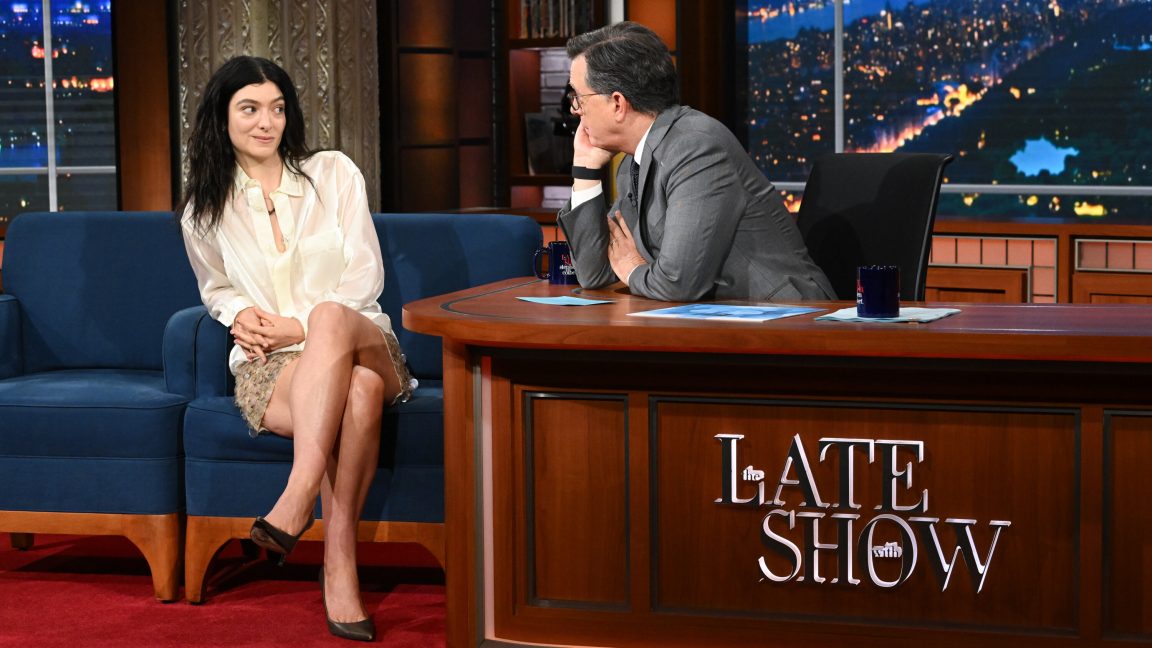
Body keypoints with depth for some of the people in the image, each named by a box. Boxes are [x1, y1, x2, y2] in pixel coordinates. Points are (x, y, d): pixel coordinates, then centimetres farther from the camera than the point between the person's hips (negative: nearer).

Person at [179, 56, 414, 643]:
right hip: (267, 366, 0)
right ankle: (339, 559, -44)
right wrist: (240, 313, 2)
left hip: (359, 339, 0)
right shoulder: (205, 209, 11)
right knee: (357, 390, -39)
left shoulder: (333, 174, 6)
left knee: (330, 317, -41)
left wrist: (302, 325, -12)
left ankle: (297, 499, -48)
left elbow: (365, 274, 1)